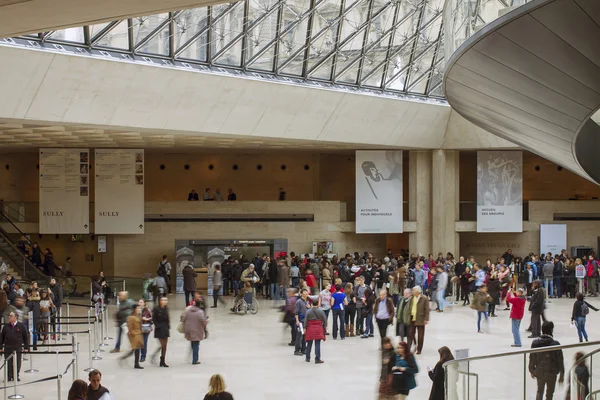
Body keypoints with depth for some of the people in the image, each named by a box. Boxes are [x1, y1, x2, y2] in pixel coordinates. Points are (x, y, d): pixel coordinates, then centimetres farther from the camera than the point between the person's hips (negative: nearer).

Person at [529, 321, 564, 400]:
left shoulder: (535, 343, -7)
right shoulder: (555, 344, -16)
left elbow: (532, 358, 1)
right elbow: (560, 360, -11)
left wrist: (532, 370, 15)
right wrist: (562, 374, 0)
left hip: (539, 372, 2)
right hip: (552, 373, -2)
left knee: (540, 391, 17)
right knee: (549, 393, 13)